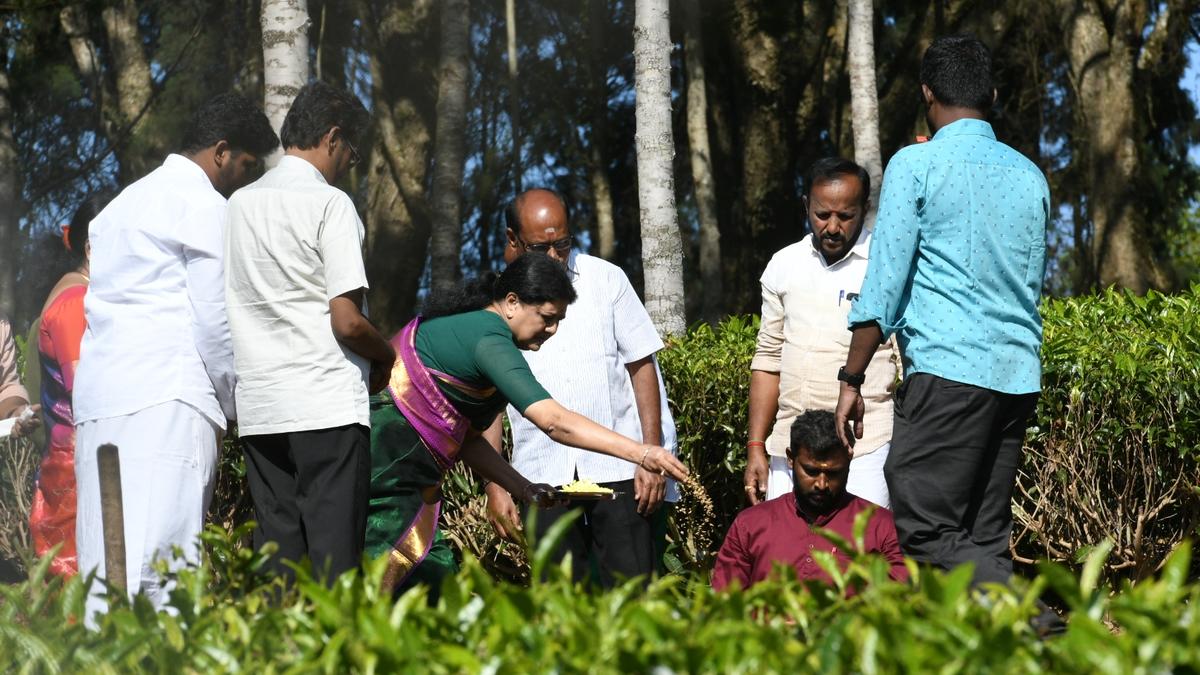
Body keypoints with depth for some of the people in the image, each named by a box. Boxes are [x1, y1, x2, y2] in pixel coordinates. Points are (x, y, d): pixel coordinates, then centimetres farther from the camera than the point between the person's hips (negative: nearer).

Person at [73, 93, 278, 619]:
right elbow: (215, 320, -5)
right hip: (165, 400, -8)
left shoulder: (127, 202, 27)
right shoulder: (204, 206, -1)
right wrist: (233, 403, 8)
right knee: (163, 564, -14)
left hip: (98, 399, 9)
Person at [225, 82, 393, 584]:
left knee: (275, 558, 8)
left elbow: (223, 315, 15)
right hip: (327, 409, -6)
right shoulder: (329, 204, -7)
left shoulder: (238, 205, 13)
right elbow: (347, 321, -13)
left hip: (258, 410, 6)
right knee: (333, 559, -5)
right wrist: (387, 357, 6)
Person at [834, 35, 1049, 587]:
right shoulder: (1030, 176, 16)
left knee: (926, 532, -7)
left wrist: (852, 380, -3)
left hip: (947, 372, -7)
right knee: (983, 540, 9)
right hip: (1018, 375, 7)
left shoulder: (916, 164, -2)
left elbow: (885, 281, -6)